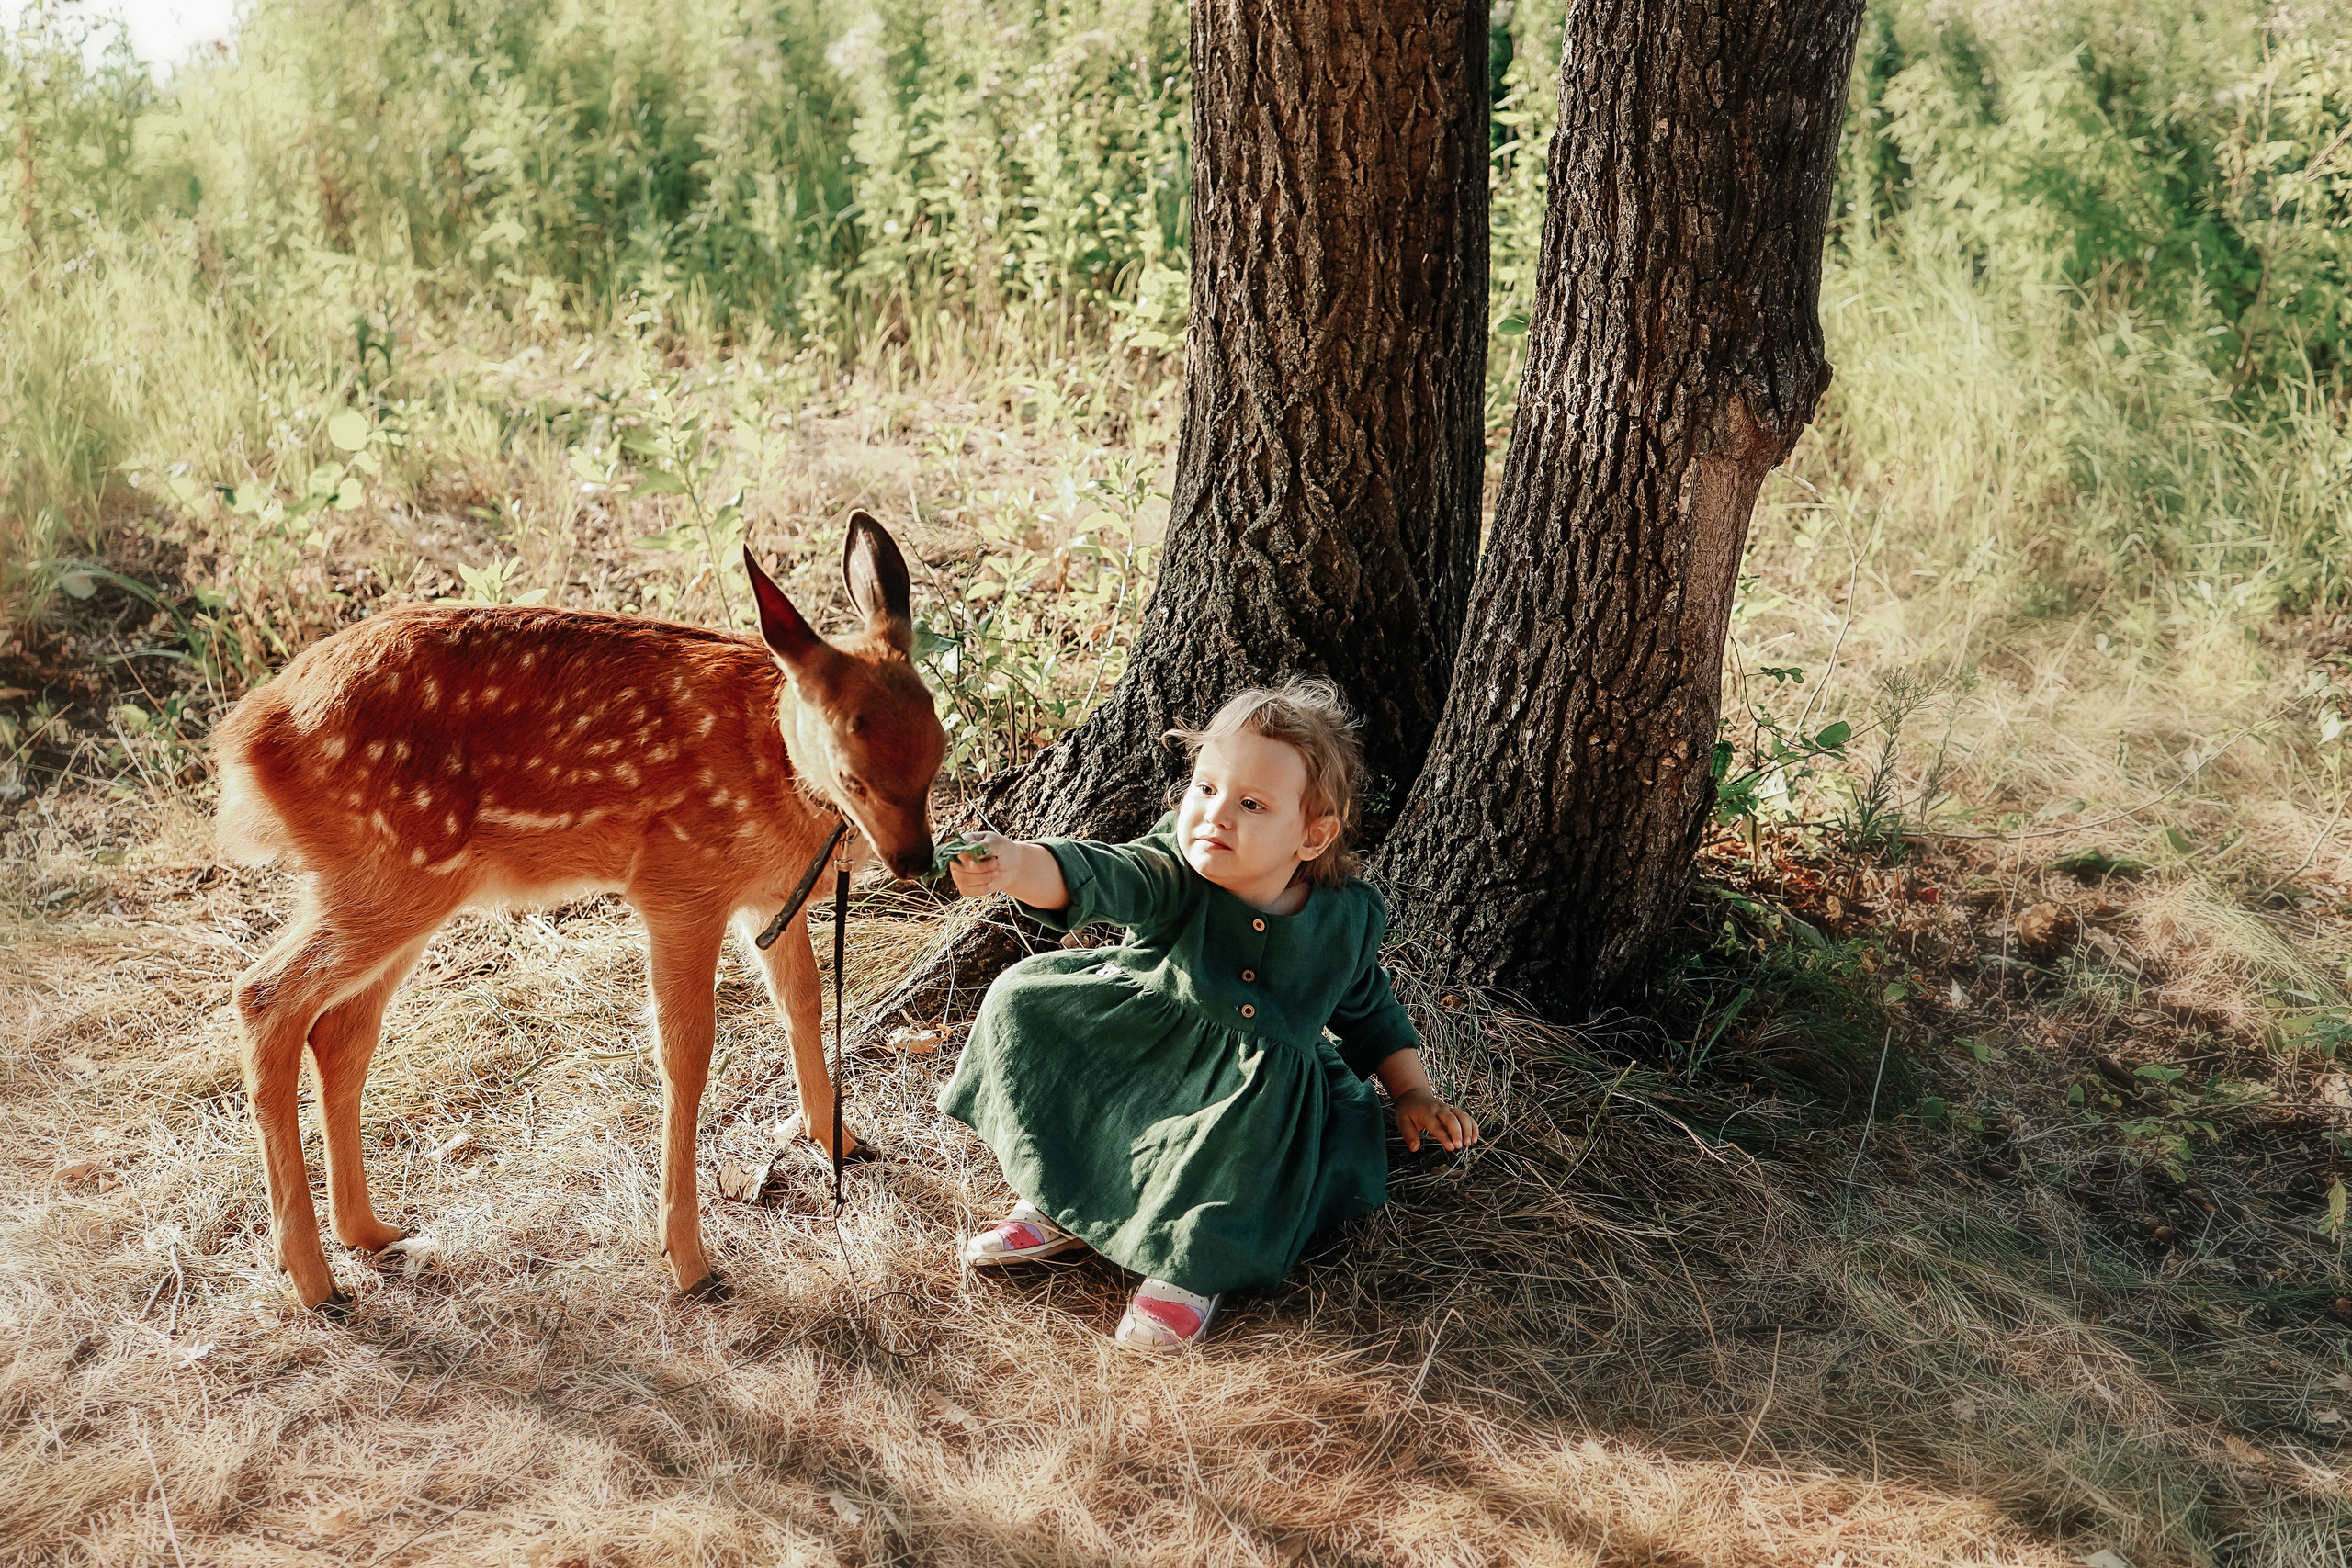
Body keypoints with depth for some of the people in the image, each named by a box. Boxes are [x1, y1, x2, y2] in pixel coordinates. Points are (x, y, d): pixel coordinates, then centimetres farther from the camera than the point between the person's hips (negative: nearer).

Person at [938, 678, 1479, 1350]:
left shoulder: (1346, 918, -12)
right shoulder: (1173, 879, -21)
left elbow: (1367, 1009, 9)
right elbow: (1092, 876, -43)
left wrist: (1412, 1092, 4)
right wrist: (1014, 863, -64)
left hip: (1257, 1091, -1)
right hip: (1131, 1056, 1)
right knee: (1026, 996, -16)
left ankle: (1196, 1257, -15)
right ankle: (1059, 1206, -2)